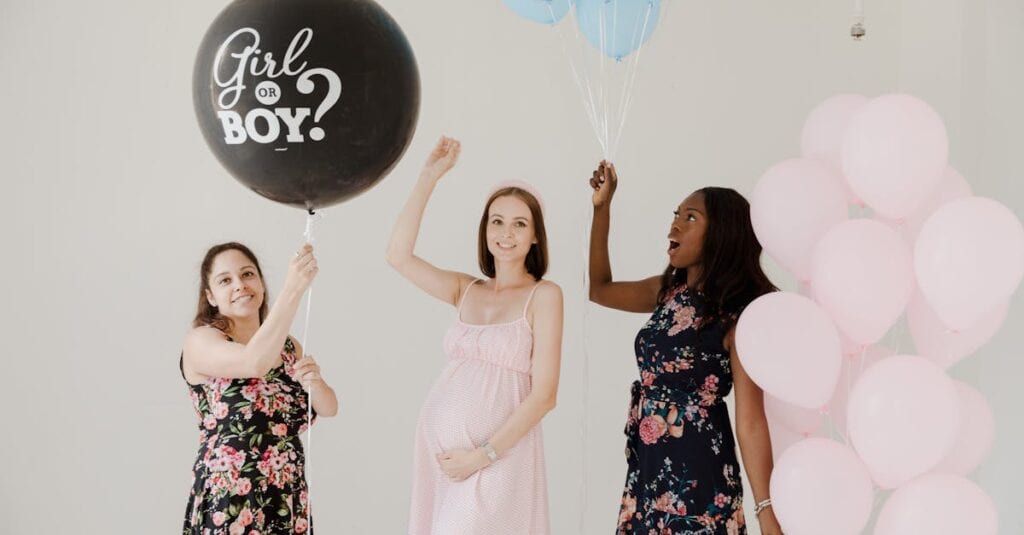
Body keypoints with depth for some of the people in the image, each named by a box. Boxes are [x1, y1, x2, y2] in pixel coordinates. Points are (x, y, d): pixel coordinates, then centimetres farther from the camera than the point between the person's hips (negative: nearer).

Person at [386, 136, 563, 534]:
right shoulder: (466, 290, 9)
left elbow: (544, 395, -9)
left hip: (499, 454, -5)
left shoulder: (544, 295, -4)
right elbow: (398, 255, -2)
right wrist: (429, 176, -3)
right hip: (438, 445, 5)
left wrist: (484, 454, -12)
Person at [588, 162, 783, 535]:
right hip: (647, 467, 7)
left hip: (697, 472, -7)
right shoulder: (669, 292, 7)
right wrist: (601, 208, 14)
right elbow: (600, 289, 23)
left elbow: (750, 422, -16)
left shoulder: (738, 318, -14)